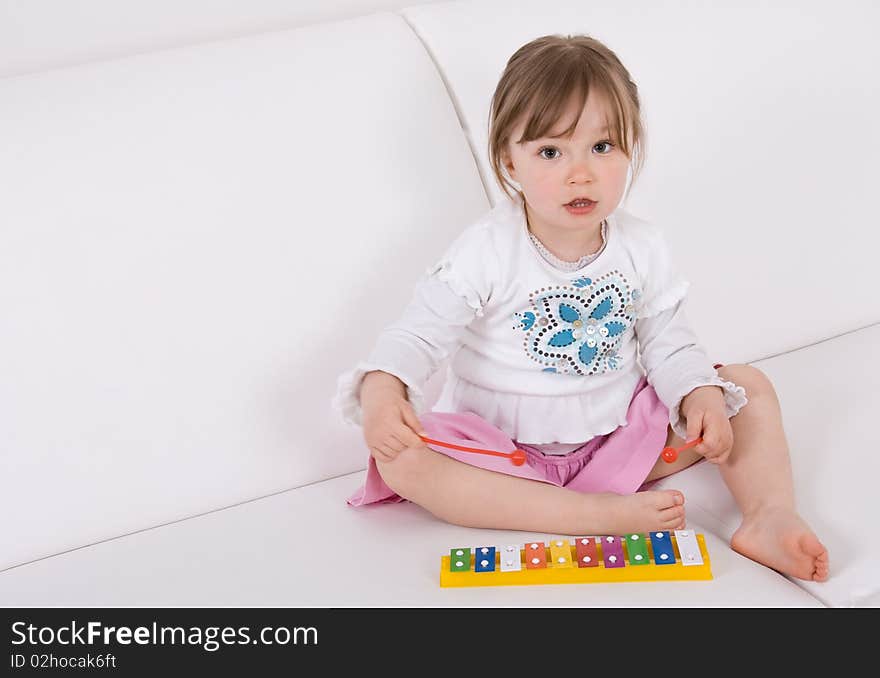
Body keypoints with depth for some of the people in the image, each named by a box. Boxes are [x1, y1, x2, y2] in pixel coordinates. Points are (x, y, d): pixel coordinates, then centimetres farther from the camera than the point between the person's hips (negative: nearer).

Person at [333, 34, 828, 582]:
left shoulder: (643, 248, -4)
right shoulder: (488, 251, -16)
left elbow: (667, 342, 3)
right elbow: (422, 331, -20)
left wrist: (701, 393, -18)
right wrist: (382, 388, -41)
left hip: (620, 433, 3)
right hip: (501, 446, -3)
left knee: (748, 387, -6)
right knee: (399, 457, -32)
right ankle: (598, 513, -35)